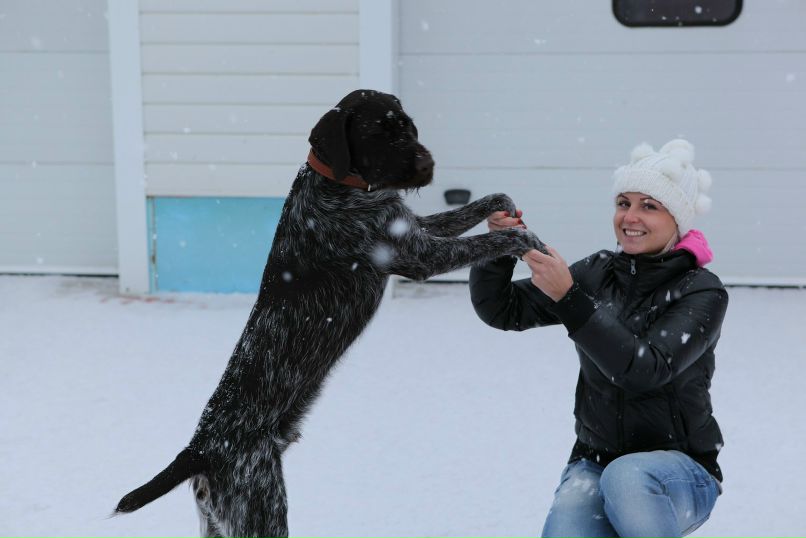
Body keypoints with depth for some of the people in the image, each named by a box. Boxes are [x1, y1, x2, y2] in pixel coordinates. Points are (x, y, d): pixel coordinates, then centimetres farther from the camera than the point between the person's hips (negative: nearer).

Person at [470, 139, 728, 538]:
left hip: (679, 468, -3)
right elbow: (502, 311, -1)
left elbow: (645, 370, -27)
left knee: (626, 478, -38)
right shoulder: (597, 273, 2)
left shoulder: (702, 292, -11)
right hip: (595, 461, 3)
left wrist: (567, 297, -33)